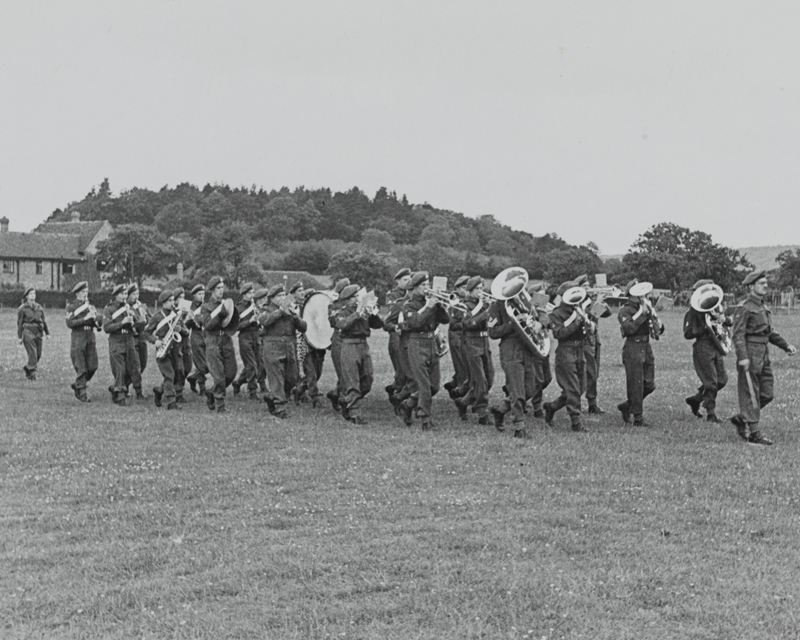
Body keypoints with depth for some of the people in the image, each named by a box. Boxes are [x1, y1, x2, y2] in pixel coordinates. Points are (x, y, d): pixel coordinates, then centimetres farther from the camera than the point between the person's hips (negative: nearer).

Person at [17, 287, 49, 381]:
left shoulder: (39, 307, 12)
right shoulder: (23, 308, 0)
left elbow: (43, 320, 15)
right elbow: (19, 323, 0)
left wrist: (47, 333, 9)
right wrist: (20, 337, -3)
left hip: (38, 332, 5)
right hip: (28, 331, -5)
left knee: (38, 354, 7)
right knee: (32, 353, -13)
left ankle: (27, 368, 29)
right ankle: (32, 373, -7)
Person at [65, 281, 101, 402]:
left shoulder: (90, 306, 14)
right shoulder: (71, 306, -2)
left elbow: (99, 323, 11)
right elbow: (69, 323, -14)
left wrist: (95, 317, -11)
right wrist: (85, 318, -20)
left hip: (90, 337, 5)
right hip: (78, 338, -5)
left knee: (93, 367, 2)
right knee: (81, 368, -5)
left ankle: (77, 385, 22)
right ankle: (82, 393, 3)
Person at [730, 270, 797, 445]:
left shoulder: (764, 308, 16)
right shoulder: (744, 308, -11)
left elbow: (770, 332, 22)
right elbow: (738, 334, -16)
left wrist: (786, 345, 11)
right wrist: (742, 357, -24)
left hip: (763, 356, 9)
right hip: (750, 355, -9)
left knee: (767, 394, 9)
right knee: (751, 395, -2)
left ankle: (740, 419, 22)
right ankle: (753, 433, 3)